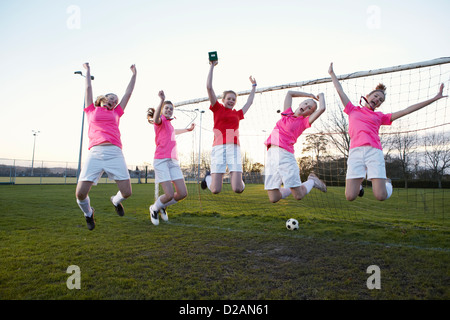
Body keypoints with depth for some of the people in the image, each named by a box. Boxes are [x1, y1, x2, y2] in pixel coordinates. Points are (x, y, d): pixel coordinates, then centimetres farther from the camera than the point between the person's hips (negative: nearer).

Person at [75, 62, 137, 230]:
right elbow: (88, 88, 29)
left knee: (126, 192, -8)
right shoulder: (92, 111, 22)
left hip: (115, 153, 1)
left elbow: (128, 92, 30)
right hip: (95, 153, -1)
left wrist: (134, 74, 37)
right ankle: (88, 213, 23)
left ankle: (116, 200, 30)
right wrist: (88, 70, 41)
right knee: (80, 193, -12)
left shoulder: (116, 113, 25)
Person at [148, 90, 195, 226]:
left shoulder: (169, 123, 21)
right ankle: (154, 208, 19)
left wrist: (188, 129, 51)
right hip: (161, 160, -7)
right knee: (169, 195, -12)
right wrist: (162, 100, -42)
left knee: (183, 193, -1)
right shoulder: (160, 120, -2)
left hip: (174, 161, 7)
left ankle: (162, 206, 24)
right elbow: (155, 119, -29)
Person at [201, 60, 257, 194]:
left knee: (238, 189, -9)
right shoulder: (217, 108, 14)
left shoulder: (238, 113, 22)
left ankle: (238, 179, 28)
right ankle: (209, 177, 29)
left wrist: (254, 86, 49)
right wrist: (212, 66, 14)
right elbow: (209, 87, 9)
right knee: (216, 190, -6)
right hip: (219, 147, -3)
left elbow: (249, 102, 39)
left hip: (234, 148, 3)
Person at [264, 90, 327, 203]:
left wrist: (321, 96, 18)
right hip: (271, 154, 4)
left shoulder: (304, 121, 10)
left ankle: (312, 181, 30)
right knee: (273, 198, -1)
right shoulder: (287, 113, 21)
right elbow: (289, 93, 30)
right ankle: (293, 187, 27)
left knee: (298, 196, 0)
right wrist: (309, 95, 32)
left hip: (285, 154, -3)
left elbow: (322, 108, -1)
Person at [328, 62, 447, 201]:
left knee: (381, 196, -10)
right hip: (356, 150, -1)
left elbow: (407, 110, 22)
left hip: (374, 151, 1)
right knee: (350, 196, -10)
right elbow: (340, 91, 25)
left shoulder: (380, 116, 23)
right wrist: (332, 73, 30)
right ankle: (358, 182, 24)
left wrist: (435, 98, 21)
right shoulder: (353, 110, 21)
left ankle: (386, 181, 25)